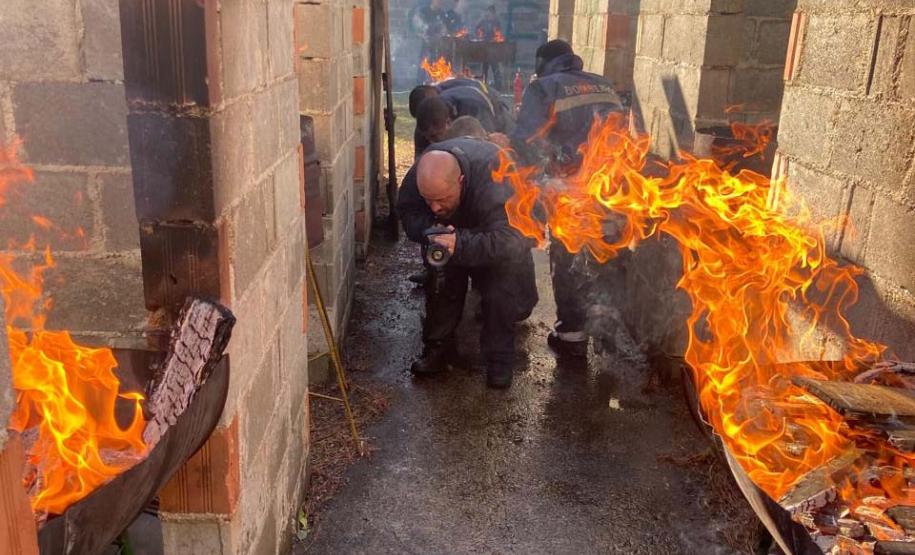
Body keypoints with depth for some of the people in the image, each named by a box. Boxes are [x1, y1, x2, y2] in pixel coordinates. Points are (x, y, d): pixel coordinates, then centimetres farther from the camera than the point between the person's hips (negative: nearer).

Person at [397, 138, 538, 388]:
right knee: (440, 278, -10)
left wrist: (461, 245, -61)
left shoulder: (495, 178, -46)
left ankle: (499, 358, 3)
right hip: (453, 228, 4)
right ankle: (439, 346, 8)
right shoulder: (423, 172, -32)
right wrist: (429, 231, -40)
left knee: (502, 290, -16)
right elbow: (406, 211, -19)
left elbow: (510, 239, -51)